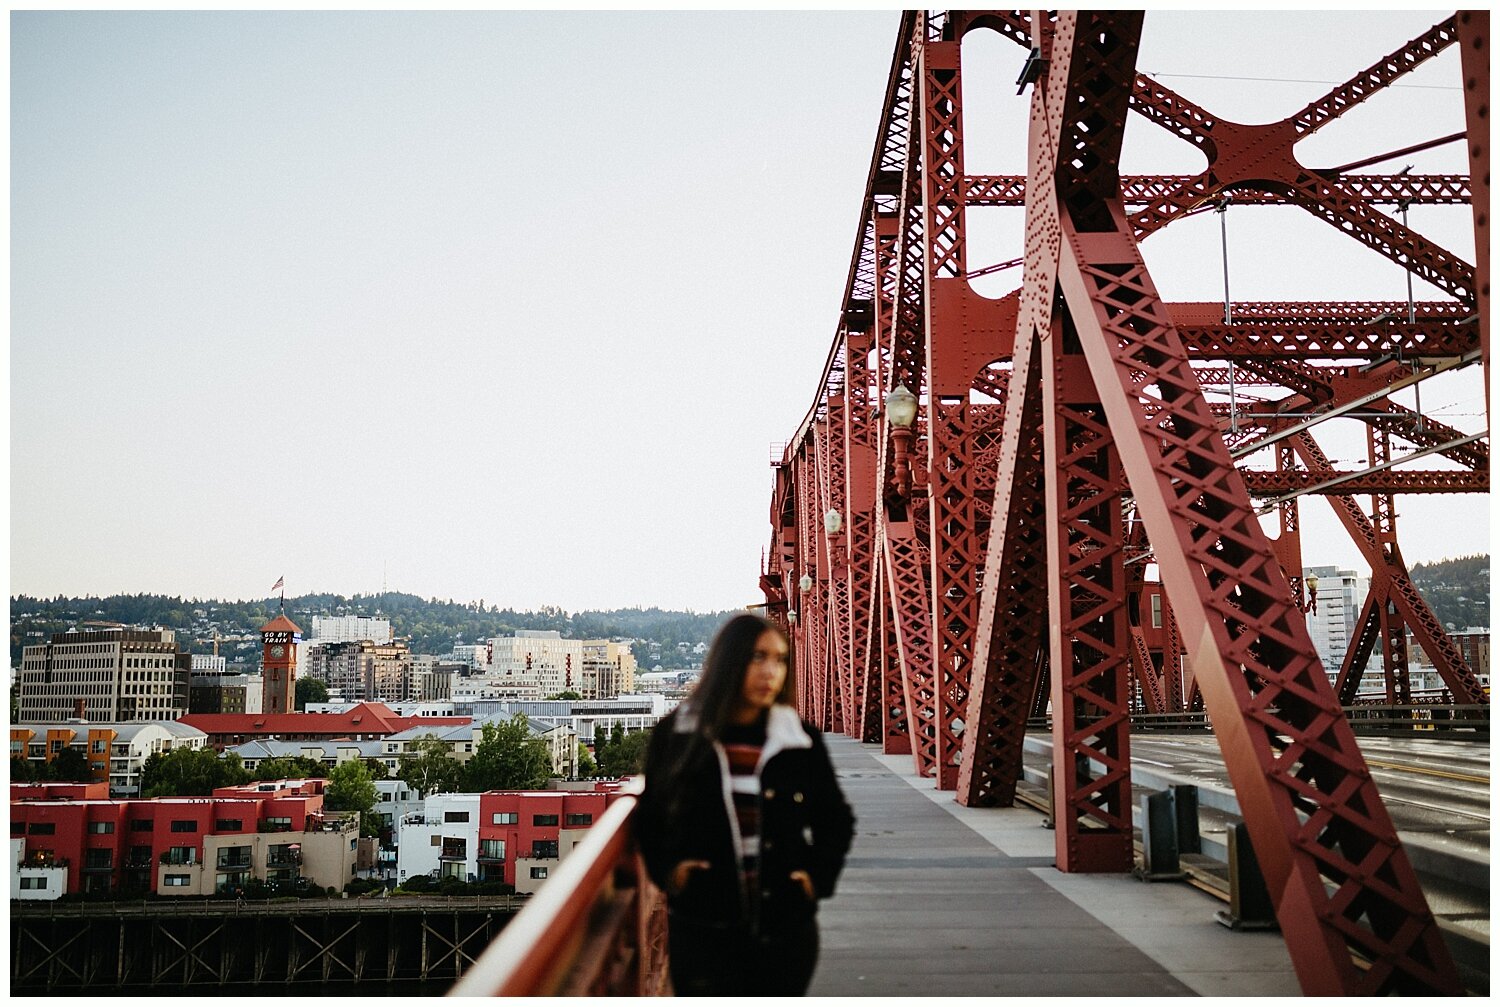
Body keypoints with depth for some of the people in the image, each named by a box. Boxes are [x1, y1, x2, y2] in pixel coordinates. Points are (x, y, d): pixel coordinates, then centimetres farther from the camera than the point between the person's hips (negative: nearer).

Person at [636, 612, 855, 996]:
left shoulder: (801, 740, 1)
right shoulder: (677, 734, -2)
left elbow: (836, 820, 14)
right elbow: (649, 816, 10)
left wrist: (818, 876, 0)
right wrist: (667, 870, -5)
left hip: (785, 925, 2)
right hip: (703, 925, -1)